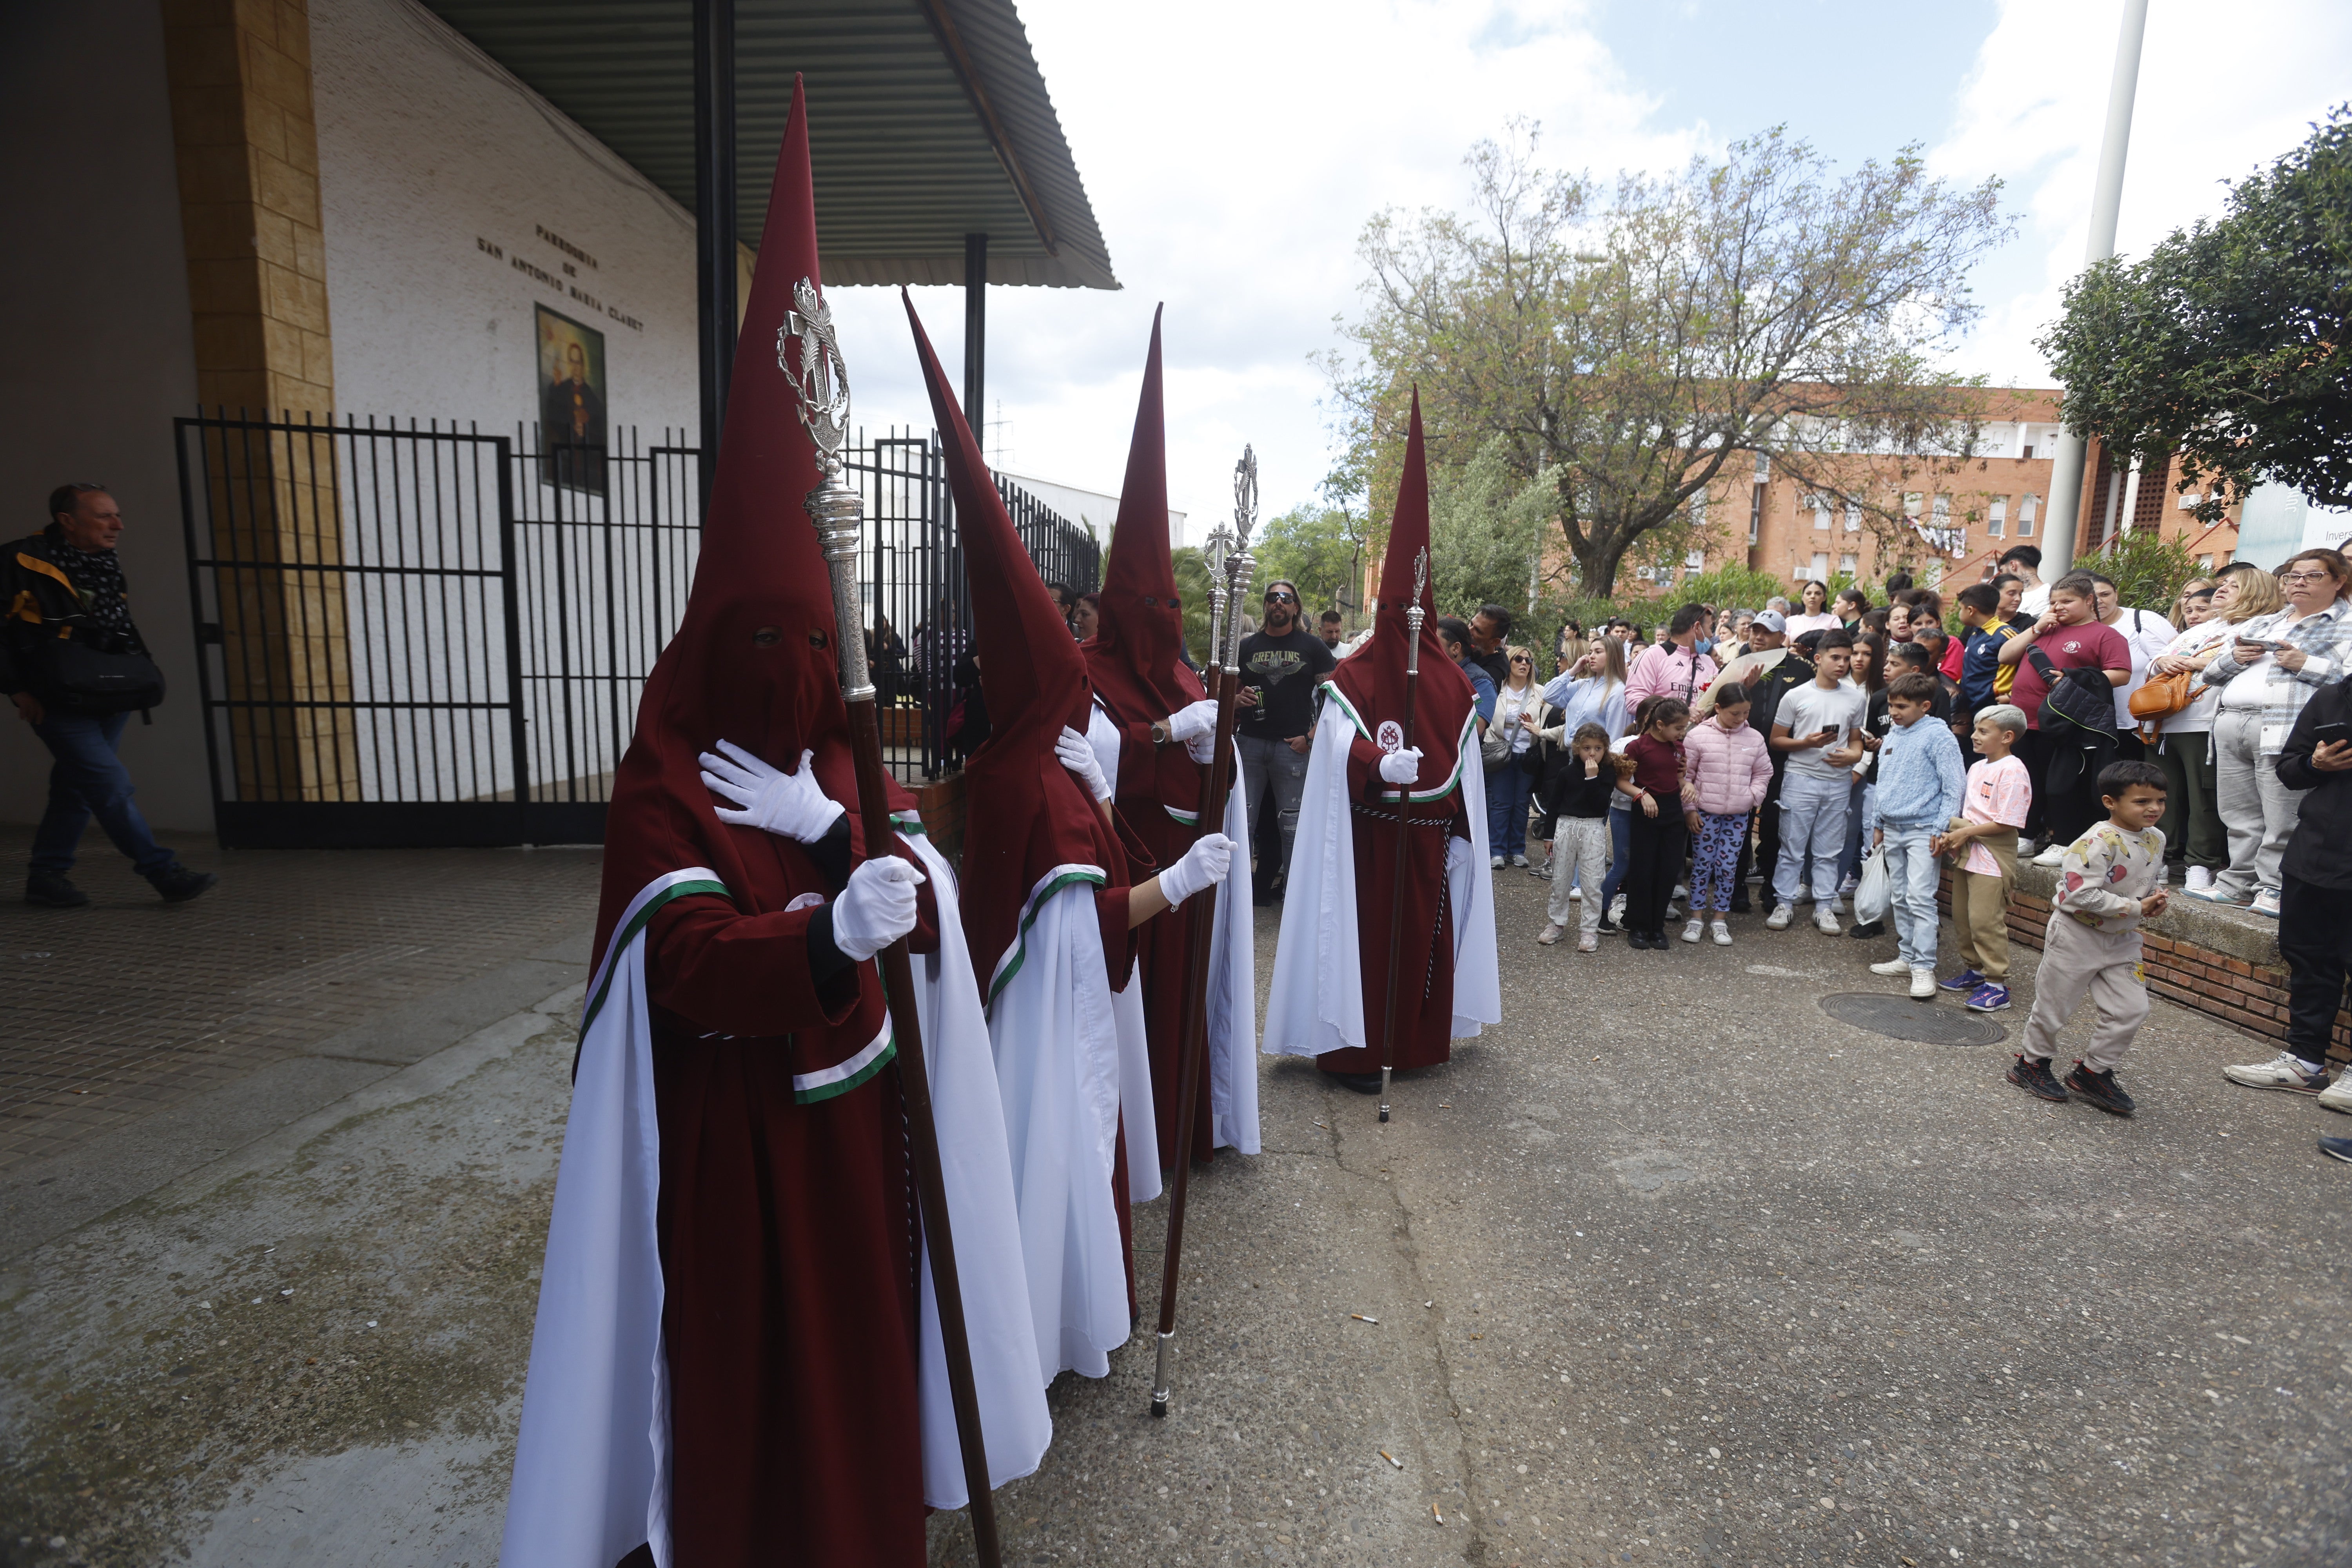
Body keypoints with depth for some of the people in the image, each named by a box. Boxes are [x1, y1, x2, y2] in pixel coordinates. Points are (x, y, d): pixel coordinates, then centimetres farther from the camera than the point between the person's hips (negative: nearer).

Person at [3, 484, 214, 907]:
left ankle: (45, 876, 22)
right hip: (60, 704, -7)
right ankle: (165, 873, -12)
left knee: (76, 789, 11)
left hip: (108, 700, 7)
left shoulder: (108, 565, 12)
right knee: (111, 785, -11)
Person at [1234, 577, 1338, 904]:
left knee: (1292, 822, 5)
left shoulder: (1312, 646, 4)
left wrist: (1312, 736, -8)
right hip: (1250, 742, 2)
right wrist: (1238, 700, -7)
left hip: (1292, 745, -2)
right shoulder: (1247, 645, 11)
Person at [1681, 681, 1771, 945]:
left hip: (1738, 815, 3)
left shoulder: (1755, 739, 4)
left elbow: (1764, 773, 14)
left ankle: (1721, 920, 14)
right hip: (1705, 813, -2)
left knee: (1728, 867, 5)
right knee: (1702, 864, 3)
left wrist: (1753, 797, -1)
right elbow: (1686, 774, -3)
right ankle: (1696, 918, 12)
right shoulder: (1698, 735, -7)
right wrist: (1690, 808, -5)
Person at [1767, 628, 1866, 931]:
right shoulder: (1796, 696, -2)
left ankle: (1824, 906, 17)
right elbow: (1776, 740, 0)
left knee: (1829, 850, 9)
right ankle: (1784, 903, 12)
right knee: (1792, 847, 2)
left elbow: (1856, 739, 17)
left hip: (1838, 783, 3)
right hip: (1801, 779, -2)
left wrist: (1853, 754, -6)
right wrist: (1807, 742, -17)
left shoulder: (1857, 698, 7)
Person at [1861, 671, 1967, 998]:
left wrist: (1942, 830, -15)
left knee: (1920, 898, -10)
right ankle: (1906, 956, 22)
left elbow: (1955, 788, -12)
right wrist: (1879, 824, 20)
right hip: (1893, 830, 7)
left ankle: (1924, 967, -6)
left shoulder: (1939, 737, -10)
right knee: (1900, 898, 13)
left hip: (1923, 831, -7)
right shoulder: (1893, 735, 11)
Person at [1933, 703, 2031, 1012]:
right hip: (1967, 852, 9)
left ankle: (1997, 984, -1)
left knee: (1985, 919, -9)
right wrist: (1950, 836, 5)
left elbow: (2007, 823, -19)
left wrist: (1966, 833, -15)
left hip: (1993, 856, -9)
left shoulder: (2013, 771, -14)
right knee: (1962, 916, 15)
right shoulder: (1977, 767, 13)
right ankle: (1974, 970, 28)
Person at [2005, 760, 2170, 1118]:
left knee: (2131, 1009, 4)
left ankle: (2093, 1071, 21)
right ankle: (2031, 1062, 26)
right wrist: (2136, 908, -23)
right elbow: (2081, 894, -29)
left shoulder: (2156, 839, 3)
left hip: (2122, 940, 7)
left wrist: (2155, 898, -2)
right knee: (2054, 1004, 5)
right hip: (2076, 934, -7)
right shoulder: (2099, 842, -24)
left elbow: (2148, 881, 19)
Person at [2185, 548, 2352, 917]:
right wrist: (2234, 658, 4)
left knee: (2282, 820, -7)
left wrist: (2305, 664, -12)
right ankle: (2238, 883, 16)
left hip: (2287, 731, -6)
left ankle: (2274, 889, 1)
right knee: (2241, 817, 10)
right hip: (2232, 727, 6)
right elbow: (2211, 674, 23)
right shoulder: (2259, 625, 25)